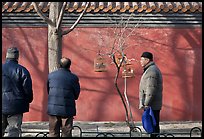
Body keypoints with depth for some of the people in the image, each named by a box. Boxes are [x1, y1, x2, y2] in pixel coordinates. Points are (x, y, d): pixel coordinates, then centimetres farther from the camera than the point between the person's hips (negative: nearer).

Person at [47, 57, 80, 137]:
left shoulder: (51, 75, 2)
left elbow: (48, 91, 11)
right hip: (67, 109, -3)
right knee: (66, 133, 6)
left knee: (53, 133, 10)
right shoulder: (73, 78, -8)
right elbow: (76, 95, 1)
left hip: (53, 109, 3)